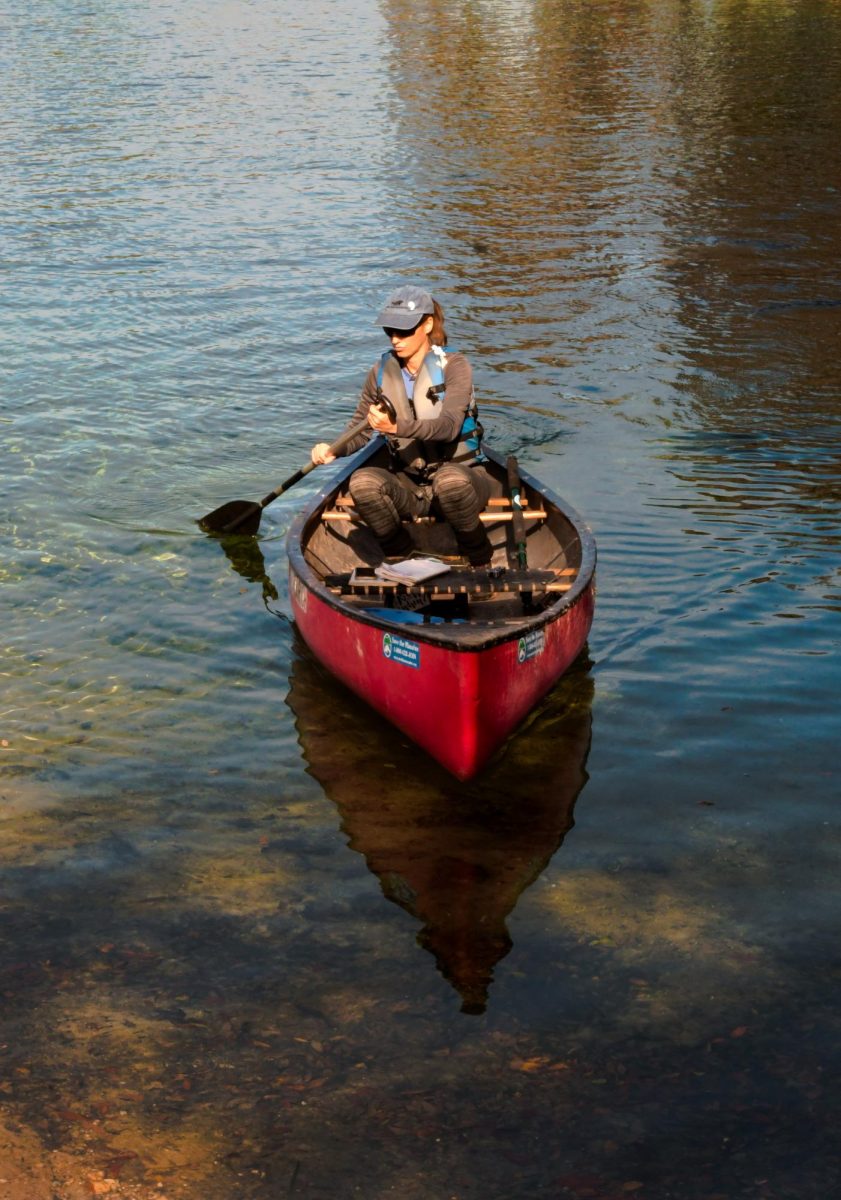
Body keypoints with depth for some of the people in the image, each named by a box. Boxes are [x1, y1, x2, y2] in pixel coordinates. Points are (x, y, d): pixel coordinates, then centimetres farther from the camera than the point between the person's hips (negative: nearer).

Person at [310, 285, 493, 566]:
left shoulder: (453, 366, -9)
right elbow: (359, 431, 7)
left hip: (461, 473, -3)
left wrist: (398, 427, -43)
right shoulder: (382, 372, 3)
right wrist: (333, 450, -17)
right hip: (408, 485, 3)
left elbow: (449, 426, -25)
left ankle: (480, 562, -13)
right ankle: (400, 560, -5)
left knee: (451, 479, -39)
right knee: (363, 481, -28)